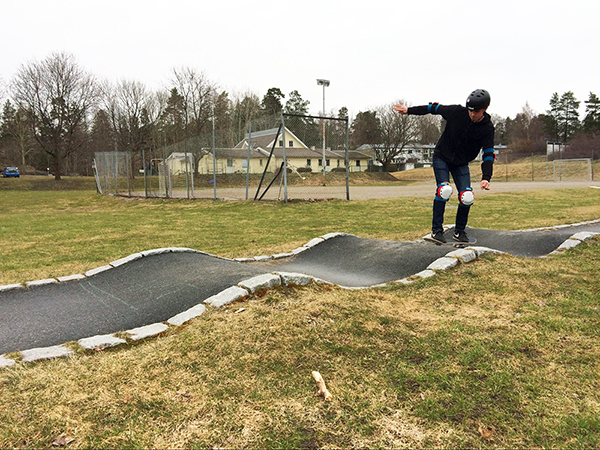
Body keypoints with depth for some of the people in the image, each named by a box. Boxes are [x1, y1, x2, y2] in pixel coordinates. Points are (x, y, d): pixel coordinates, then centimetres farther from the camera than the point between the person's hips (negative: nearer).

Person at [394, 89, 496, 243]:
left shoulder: (487, 128, -12)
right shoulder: (457, 112, -15)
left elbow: (488, 154, -14)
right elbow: (435, 108, -2)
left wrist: (486, 177, -28)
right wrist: (409, 110, -1)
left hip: (461, 163, 2)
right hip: (441, 157, -2)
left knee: (467, 197, -10)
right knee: (444, 190, -20)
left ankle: (459, 231, 8)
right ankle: (436, 230, -11)